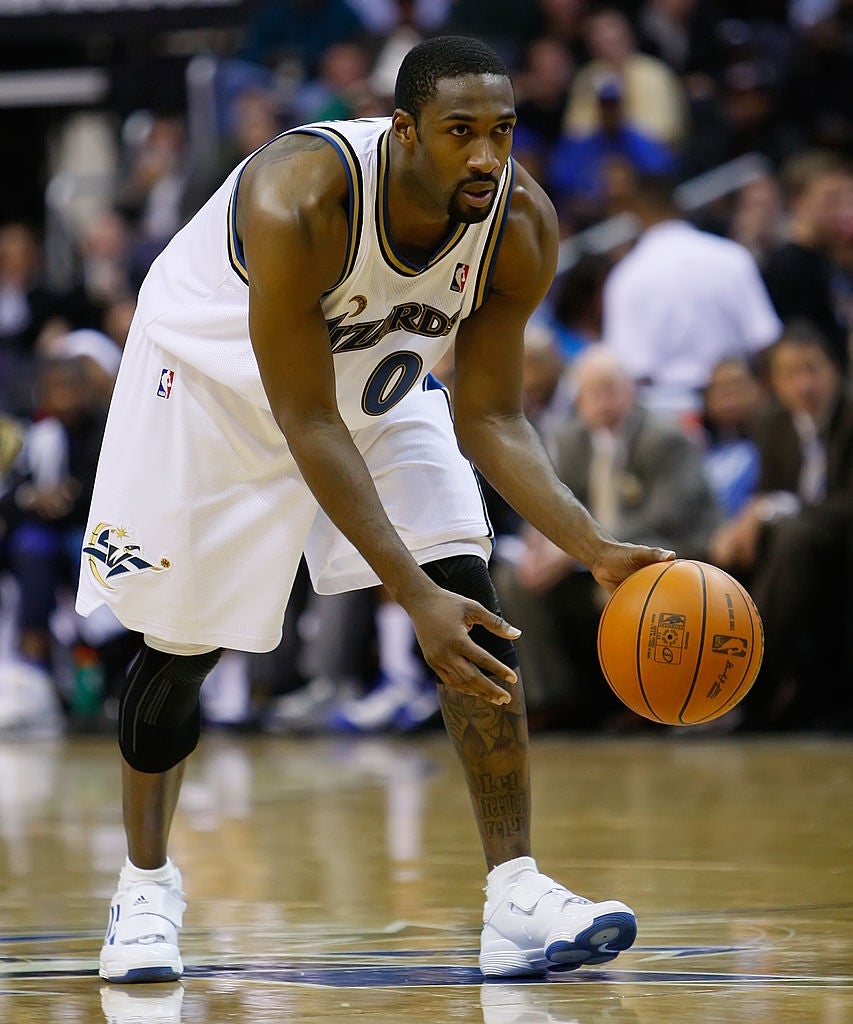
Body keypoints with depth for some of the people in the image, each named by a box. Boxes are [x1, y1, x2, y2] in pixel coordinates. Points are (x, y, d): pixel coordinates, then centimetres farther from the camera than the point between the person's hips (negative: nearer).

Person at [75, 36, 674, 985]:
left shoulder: (522, 223, -25)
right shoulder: (299, 202, -40)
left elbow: (488, 417, -14)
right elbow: (306, 425, -35)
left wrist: (597, 549, -29)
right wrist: (414, 597, -40)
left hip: (378, 384, 4)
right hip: (215, 378, -3)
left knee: (473, 605, -14)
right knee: (182, 647, 5)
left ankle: (516, 899, -14)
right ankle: (145, 883, 29)